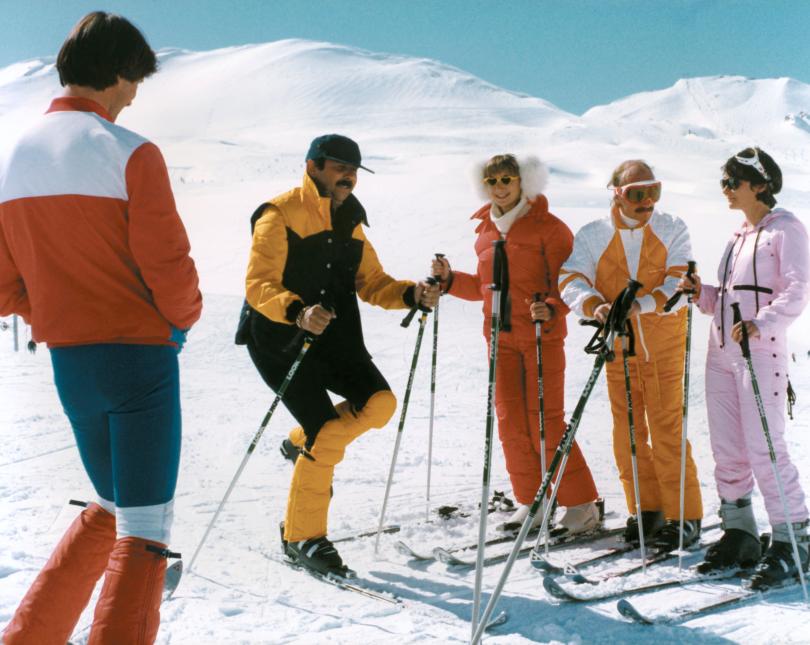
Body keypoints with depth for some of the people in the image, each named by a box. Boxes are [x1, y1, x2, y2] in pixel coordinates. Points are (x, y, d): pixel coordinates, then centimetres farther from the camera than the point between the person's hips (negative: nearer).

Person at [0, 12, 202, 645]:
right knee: (143, 528, 0)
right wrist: (184, 319, 7)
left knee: (109, 508, 24)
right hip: (139, 355, -7)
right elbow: (168, 266, -13)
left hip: (68, 365, 7)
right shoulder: (131, 153, -12)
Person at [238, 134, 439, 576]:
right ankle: (300, 539, 2)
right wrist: (297, 312, -37)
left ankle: (302, 444, 15)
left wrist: (412, 294, -7)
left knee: (379, 403, -12)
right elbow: (258, 285, -18)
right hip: (280, 340, -7)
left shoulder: (349, 223, 14)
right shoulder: (280, 216, -10)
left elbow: (372, 284, 13)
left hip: (332, 337, 7)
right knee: (328, 433, -15)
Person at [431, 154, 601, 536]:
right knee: (510, 421, 6)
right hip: (500, 337, 6)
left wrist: (551, 309, -27)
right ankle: (532, 501, 18)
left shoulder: (547, 227, -7)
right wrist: (450, 280, 5)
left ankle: (581, 507, 5)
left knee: (545, 421, -7)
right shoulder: (485, 230, 11)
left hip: (543, 336, -6)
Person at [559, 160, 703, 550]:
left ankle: (684, 515, 3)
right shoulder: (592, 236, 0)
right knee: (627, 430, 7)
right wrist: (595, 305, -35)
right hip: (618, 346, 3)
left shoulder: (672, 231, -3)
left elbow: (680, 284, -14)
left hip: (664, 345, -2)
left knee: (667, 429, -7)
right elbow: (571, 281, -13)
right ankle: (646, 508, 21)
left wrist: (642, 304, -33)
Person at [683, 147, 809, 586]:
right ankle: (738, 533, 18)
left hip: (761, 351, -7)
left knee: (764, 448, -9)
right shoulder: (738, 236, 19)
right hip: (721, 351, 8)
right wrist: (701, 294, 1)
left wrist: (760, 323, -29)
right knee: (727, 449, 8)